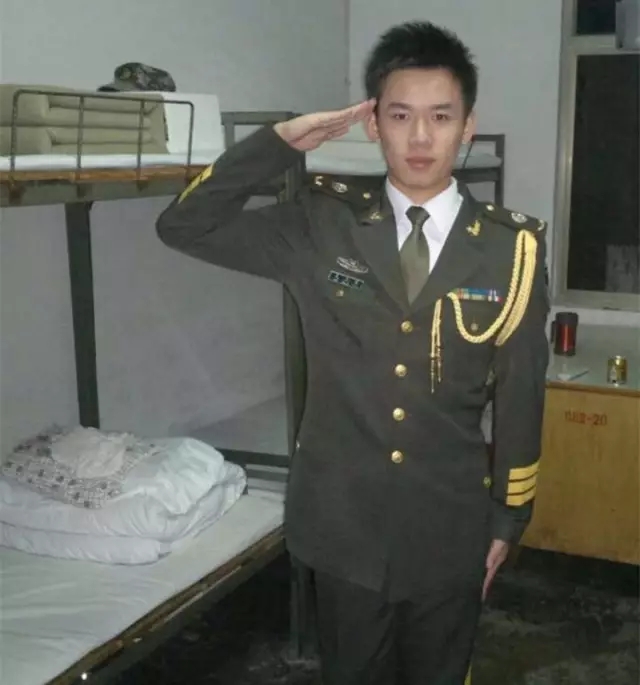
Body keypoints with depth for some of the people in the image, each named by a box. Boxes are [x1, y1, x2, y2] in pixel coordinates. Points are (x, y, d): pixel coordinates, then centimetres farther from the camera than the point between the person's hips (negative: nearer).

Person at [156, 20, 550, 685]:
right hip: (345, 520, 0)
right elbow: (183, 227, -7)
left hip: (451, 527, 0)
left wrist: (508, 518, 4)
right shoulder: (322, 224, -6)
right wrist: (282, 142, -16)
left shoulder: (512, 246, -7)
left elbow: (520, 394, -1)